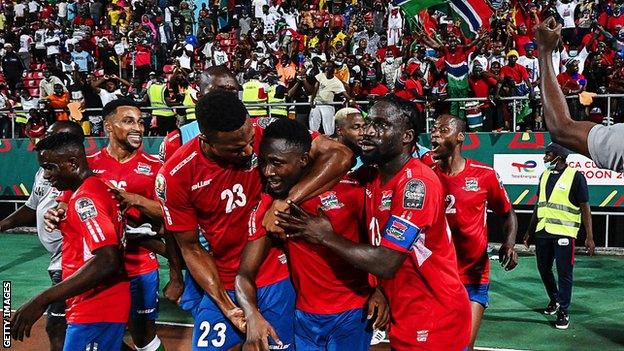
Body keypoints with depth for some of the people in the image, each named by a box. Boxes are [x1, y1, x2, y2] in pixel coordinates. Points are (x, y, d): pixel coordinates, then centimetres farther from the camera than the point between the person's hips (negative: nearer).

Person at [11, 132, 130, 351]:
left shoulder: (85, 198, -17)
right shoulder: (99, 187, 11)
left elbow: (107, 261, -28)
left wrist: (42, 300, -29)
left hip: (96, 310, -10)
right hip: (102, 306, 10)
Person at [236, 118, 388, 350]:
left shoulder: (349, 191, -15)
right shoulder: (267, 207, -7)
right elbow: (244, 274, -10)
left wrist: (380, 290, -13)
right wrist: (252, 316, -28)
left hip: (352, 313, -2)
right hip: (305, 316, 3)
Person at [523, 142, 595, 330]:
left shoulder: (575, 176, -7)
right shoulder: (545, 175, 13)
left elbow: (585, 208, -6)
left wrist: (589, 237, -10)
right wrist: (530, 231, 20)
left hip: (564, 233, -6)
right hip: (542, 232, 7)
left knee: (564, 273, -2)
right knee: (544, 269, 14)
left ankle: (563, 311, 8)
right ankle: (554, 300, 36)